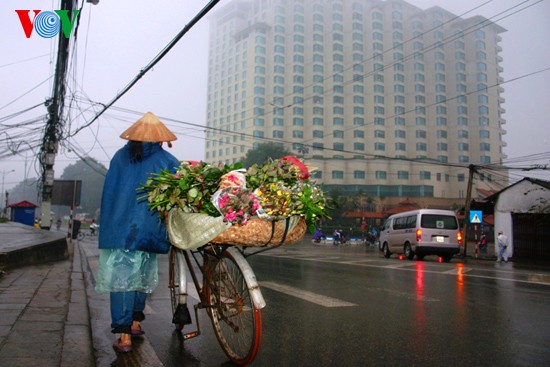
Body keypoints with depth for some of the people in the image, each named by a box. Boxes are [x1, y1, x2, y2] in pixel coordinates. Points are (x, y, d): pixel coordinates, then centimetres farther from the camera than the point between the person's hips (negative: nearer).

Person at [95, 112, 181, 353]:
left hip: (117, 228, 1)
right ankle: (135, 323, 29)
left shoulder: (120, 157, 6)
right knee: (142, 276, 17)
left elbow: (108, 192, 10)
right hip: (148, 230, 0)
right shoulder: (167, 161, -1)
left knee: (121, 278, 1)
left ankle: (124, 336, -2)